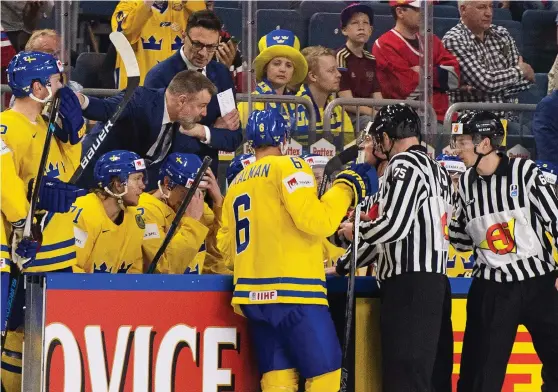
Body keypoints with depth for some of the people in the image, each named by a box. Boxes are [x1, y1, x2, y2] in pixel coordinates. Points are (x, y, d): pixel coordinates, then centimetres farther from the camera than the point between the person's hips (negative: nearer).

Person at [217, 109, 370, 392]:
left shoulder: (237, 183, 18)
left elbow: (226, 242, 20)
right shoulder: (288, 166, -4)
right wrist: (346, 187, -2)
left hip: (253, 295, 7)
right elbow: (316, 220, -16)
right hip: (292, 291, -7)